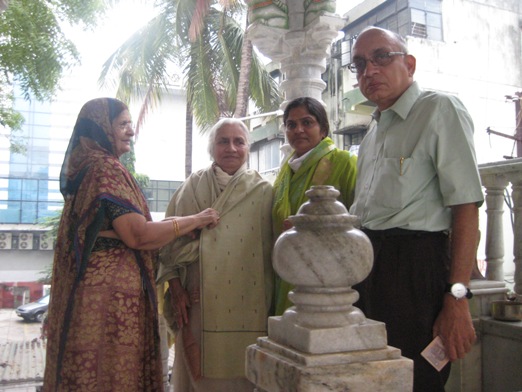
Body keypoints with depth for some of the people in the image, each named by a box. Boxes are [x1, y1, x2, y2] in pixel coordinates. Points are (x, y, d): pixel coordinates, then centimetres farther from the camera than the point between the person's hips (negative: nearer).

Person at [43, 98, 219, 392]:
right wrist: (195, 220, -10)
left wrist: (170, 225, 20)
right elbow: (137, 235, -20)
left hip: (88, 286, 10)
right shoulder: (105, 168, -14)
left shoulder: (85, 166, 16)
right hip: (111, 290, -10)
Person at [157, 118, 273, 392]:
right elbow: (171, 240, 5)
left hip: (247, 306, -1)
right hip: (199, 303, 1)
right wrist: (176, 289, -3)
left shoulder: (262, 191, 3)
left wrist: (270, 300, -1)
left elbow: (272, 249, 2)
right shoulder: (192, 188, 6)